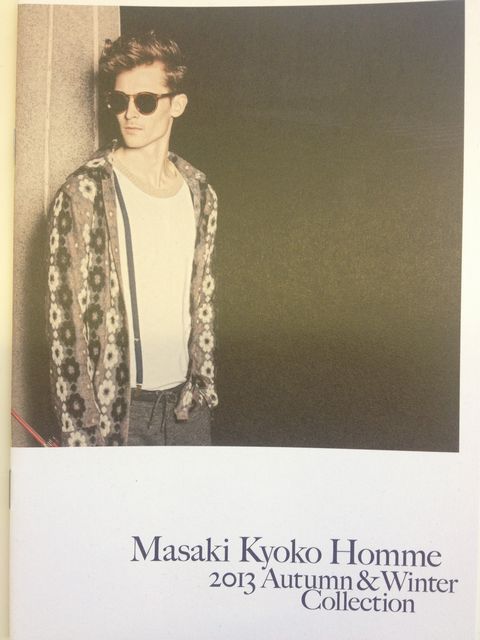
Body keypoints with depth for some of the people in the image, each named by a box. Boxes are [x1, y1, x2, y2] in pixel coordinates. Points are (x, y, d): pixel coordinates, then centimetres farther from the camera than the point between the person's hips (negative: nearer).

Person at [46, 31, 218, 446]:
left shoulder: (200, 194, 5)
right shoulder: (84, 194, -12)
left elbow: (202, 302, 10)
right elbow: (66, 321, -12)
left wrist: (204, 388, 10)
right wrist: (79, 429, -12)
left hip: (186, 401, 5)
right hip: (116, 410, -4)